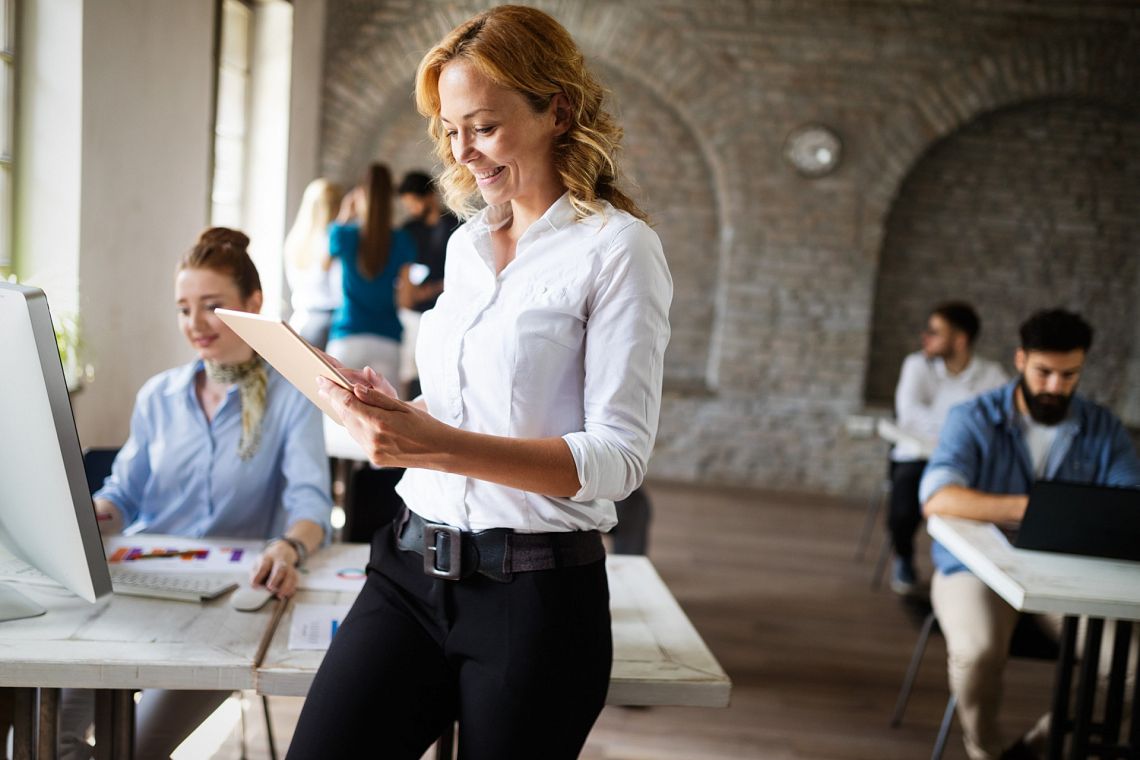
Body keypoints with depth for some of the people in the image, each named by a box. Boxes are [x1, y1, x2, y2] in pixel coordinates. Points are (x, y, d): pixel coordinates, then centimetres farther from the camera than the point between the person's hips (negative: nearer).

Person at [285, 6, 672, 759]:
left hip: (536, 592, -5)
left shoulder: (617, 247, -8)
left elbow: (619, 456, -15)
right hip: (413, 568, 5)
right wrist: (395, 412, 1)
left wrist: (441, 444, -25)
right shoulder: (467, 243, 12)